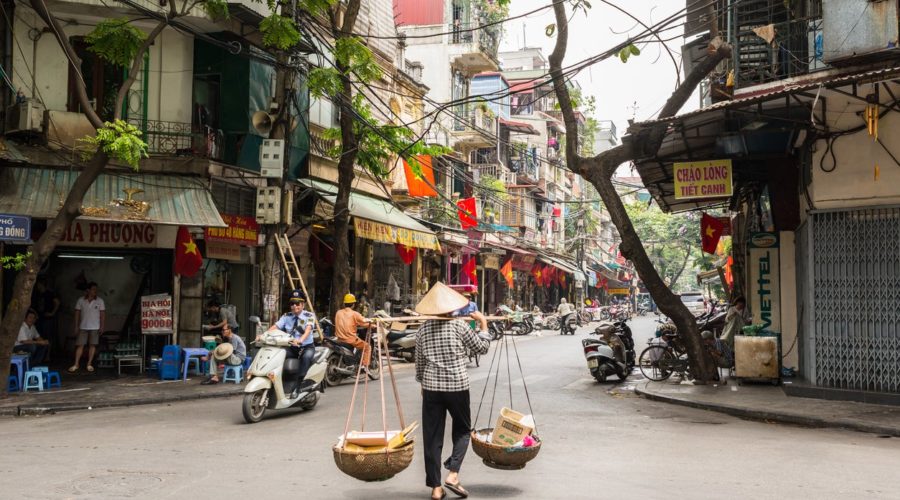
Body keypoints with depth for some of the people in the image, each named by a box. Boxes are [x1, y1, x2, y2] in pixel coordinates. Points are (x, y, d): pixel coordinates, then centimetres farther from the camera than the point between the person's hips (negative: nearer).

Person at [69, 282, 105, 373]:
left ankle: (89, 364, 10)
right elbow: (77, 313, 4)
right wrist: (76, 326, 1)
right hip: (83, 327, 0)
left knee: (92, 345, 2)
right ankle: (76, 364, 5)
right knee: (80, 345, -1)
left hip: (94, 328, 0)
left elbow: (102, 314, 0)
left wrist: (102, 326, -5)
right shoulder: (81, 300, 1)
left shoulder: (100, 301, 0)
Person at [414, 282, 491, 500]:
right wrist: (483, 324, 17)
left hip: (431, 386, 2)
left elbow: (419, 362, 12)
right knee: (462, 430, 16)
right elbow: (481, 347, 5)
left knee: (433, 436, 7)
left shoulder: (423, 329, 5)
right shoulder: (458, 325, -5)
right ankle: (453, 474, -2)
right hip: (457, 385, -2)